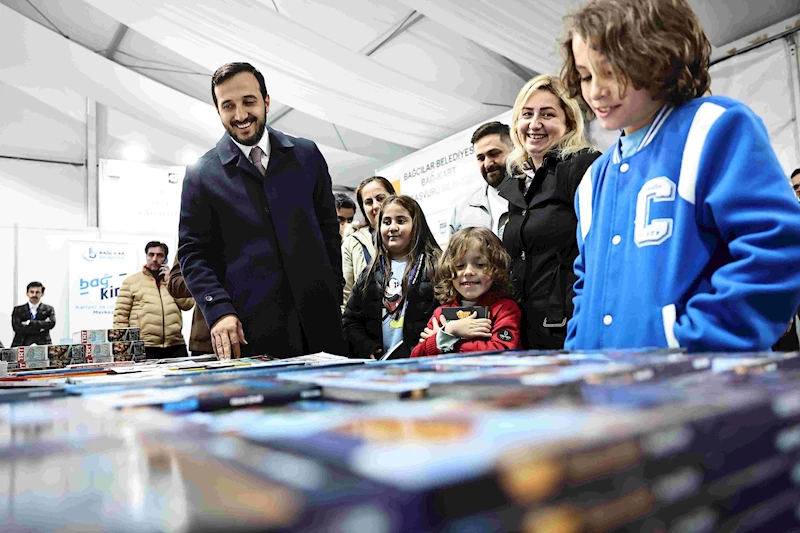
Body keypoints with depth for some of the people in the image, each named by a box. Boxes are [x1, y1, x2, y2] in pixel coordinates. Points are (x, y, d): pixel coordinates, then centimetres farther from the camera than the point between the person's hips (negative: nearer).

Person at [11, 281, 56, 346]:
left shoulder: (49, 309, 12)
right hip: (21, 345, 1)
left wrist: (29, 322, -8)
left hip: (42, 345, -1)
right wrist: (39, 328, -6)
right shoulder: (18, 310, 13)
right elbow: (17, 327, -2)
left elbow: (51, 323, -7)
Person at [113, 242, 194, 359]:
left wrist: (169, 281, 2)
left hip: (175, 346, 2)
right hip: (143, 347, -2)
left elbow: (188, 304, 5)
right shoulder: (131, 281, 11)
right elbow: (121, 314, 6)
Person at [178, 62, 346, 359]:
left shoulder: (307, 154, 10)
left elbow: (328, 227, 12)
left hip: (318, 316, 2)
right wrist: (218, 310, -12)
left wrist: (334, 295, 7)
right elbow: (192, 251, 2)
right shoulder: (201, 173, 3)